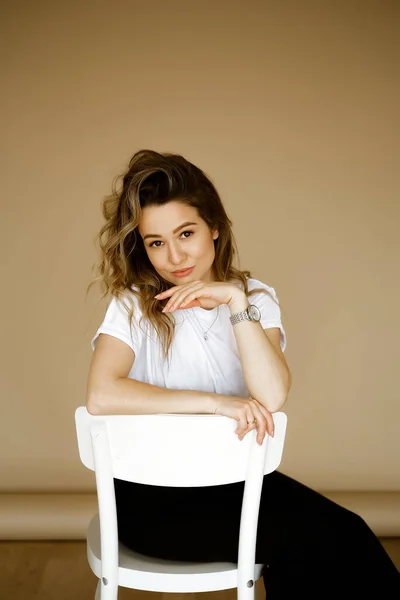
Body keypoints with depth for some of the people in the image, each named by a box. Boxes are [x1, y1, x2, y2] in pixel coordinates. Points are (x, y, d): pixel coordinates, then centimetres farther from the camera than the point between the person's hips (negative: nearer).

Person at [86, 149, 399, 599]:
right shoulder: (134, 304, -7)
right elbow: (101, 396, -25)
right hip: (152, 494, -3)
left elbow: (271, 397, -15)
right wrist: (215, 402, -23)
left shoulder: (256, 298, 1)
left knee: (345, 535, -19)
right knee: (306, 539, -21)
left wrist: (235, 301, -21)